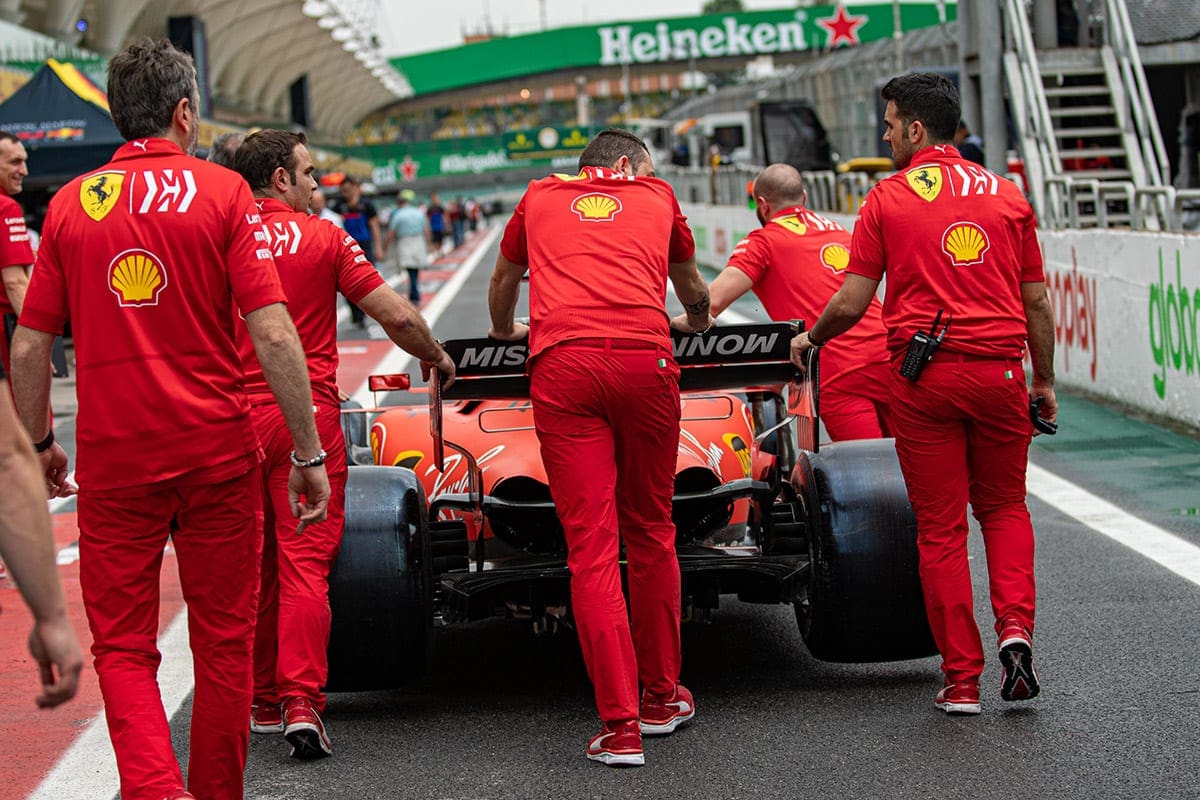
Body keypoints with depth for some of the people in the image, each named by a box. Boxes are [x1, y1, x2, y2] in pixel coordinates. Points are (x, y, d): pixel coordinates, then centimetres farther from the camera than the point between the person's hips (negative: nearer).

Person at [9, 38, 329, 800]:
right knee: (225, 639, 13)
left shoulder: (70, 203, 4)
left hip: (113, 459, 1)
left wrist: (40, 445, 20)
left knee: (122, 644, 6)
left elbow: (29, 349, 5)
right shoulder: (221, 192, -3)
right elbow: (273, 335, -10)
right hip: (217, 451, -1)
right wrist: (310, 454, -5)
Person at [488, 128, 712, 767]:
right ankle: (663, 696, 26)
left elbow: (503, 281, 46)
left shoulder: (540, 198, 27)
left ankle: (620, 726, -9)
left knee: (590, 546, -4)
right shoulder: (656, 195, 27)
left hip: (560, 366, 0)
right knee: (650, 533, 15)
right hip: (644, 360, 0)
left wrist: (504, 331, 67)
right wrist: (699, 322, 67)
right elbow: (692, 286, 45)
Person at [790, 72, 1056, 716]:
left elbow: (849, 306, 1)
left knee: (940, 528, 5)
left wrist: (810, 339, 20)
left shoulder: (887, 198, 2)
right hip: (1001, 370, 2)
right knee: (1004, 507, 20)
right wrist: (1044, 381, 21)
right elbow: (1037, 305, 10)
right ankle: (1015, 626, -3)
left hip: (923, 374, -2)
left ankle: (962, 680, 6)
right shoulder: (1008, 196, 9)